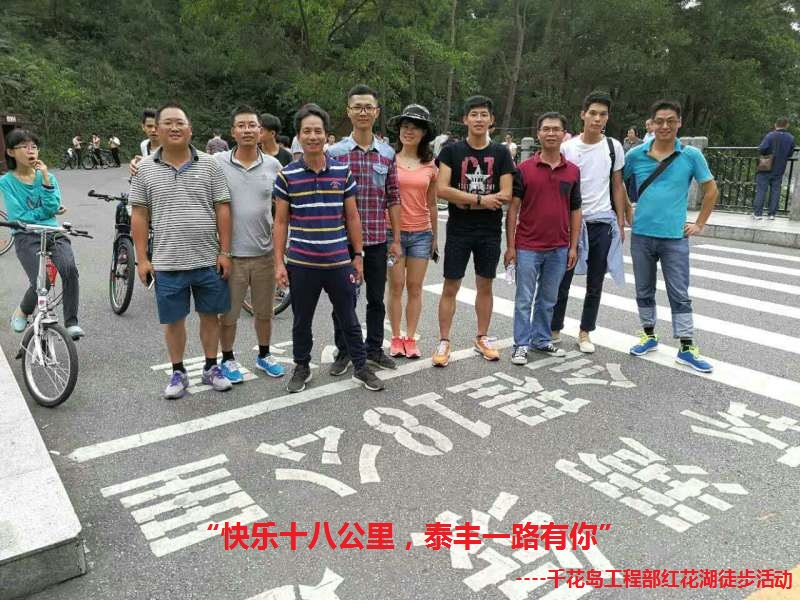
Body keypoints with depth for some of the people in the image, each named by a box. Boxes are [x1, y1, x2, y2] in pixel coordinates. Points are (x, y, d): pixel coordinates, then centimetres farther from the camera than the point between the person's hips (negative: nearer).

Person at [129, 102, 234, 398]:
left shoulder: (209, 165, 1)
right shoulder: (145, 168, 2)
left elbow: (222, 209, 0)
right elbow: (139, 215, 3)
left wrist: (225, 252, -4)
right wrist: (142, 259, -1)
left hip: (209, 261, 0)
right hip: (167, 263, 0)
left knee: (210, 315, 11)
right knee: (173, 320, 10)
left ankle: (211, 368, 28)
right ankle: (178, 372, 26)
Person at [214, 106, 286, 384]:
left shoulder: (273, 165, 2)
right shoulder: (217, 162, -5)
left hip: (265, 253, 2)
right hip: (230, 253, -2)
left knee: (264, 311, 16)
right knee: (228, 313, 11)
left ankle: (264, 355, 35)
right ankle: (228, 359, 30)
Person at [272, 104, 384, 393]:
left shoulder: (343, 171, 1)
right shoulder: (287, 175, -2)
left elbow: (352, 217, 6)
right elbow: (281, 222, 1)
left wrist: (358, 255, 6)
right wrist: (279, 263, -3)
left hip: (339, 262, 1)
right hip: (301, 264, 0)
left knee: (349, 319, 10)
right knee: (302, 321, 13)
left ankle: (361, 367, 25)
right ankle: (302, 367, 32)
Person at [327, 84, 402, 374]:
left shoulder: (387, 154, 5)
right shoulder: (335, 152, -3)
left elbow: (393, 198, 7)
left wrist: (396, 239, 5)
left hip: (377, 239, 3)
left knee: (376, 298, 13)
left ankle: (374, 348, 29)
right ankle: (343, 352, 23)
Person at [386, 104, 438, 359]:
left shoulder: (430, 166, 6)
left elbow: (432, 204, 12)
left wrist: (435, 236, 13)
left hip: (421, 233, 2)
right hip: (393, 231, -2)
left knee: (415, 288, 6)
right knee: (396, 287, 3)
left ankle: (410, 338, 16)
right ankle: (396, 338, 15)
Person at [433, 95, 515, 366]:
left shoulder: (501, 153, 2)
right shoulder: (451, 151, -2)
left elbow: (506, 195, -6)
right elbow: (442, 189, -13)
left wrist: (464, 201, -12)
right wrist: (481, 199, -14)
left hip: (490, 232, 2)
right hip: (458, 231, -2)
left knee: (485, 285, 12)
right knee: (450, 287, 2)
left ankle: (482, 338, 25)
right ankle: (444, 341, 12)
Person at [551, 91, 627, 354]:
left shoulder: (614, 147, 3)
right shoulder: (567, 147, -2)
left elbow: (617, 186, 8)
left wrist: (621, 223, 5)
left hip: (603, 224, 2)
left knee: (595, 285, 9)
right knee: (562, 281, 5)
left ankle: (585, 333, 23)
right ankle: (554, 330, 20)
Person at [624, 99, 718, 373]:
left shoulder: (691, 155, -3)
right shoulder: (636, 155, 0)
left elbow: (711, 190, 7)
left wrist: (699, 224, 3)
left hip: (675, 237, -2)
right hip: (641, 235, 2)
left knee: (680, 294, 2)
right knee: (644, 291, 13)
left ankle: (686, 348, 10)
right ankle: (649, 335, 30)